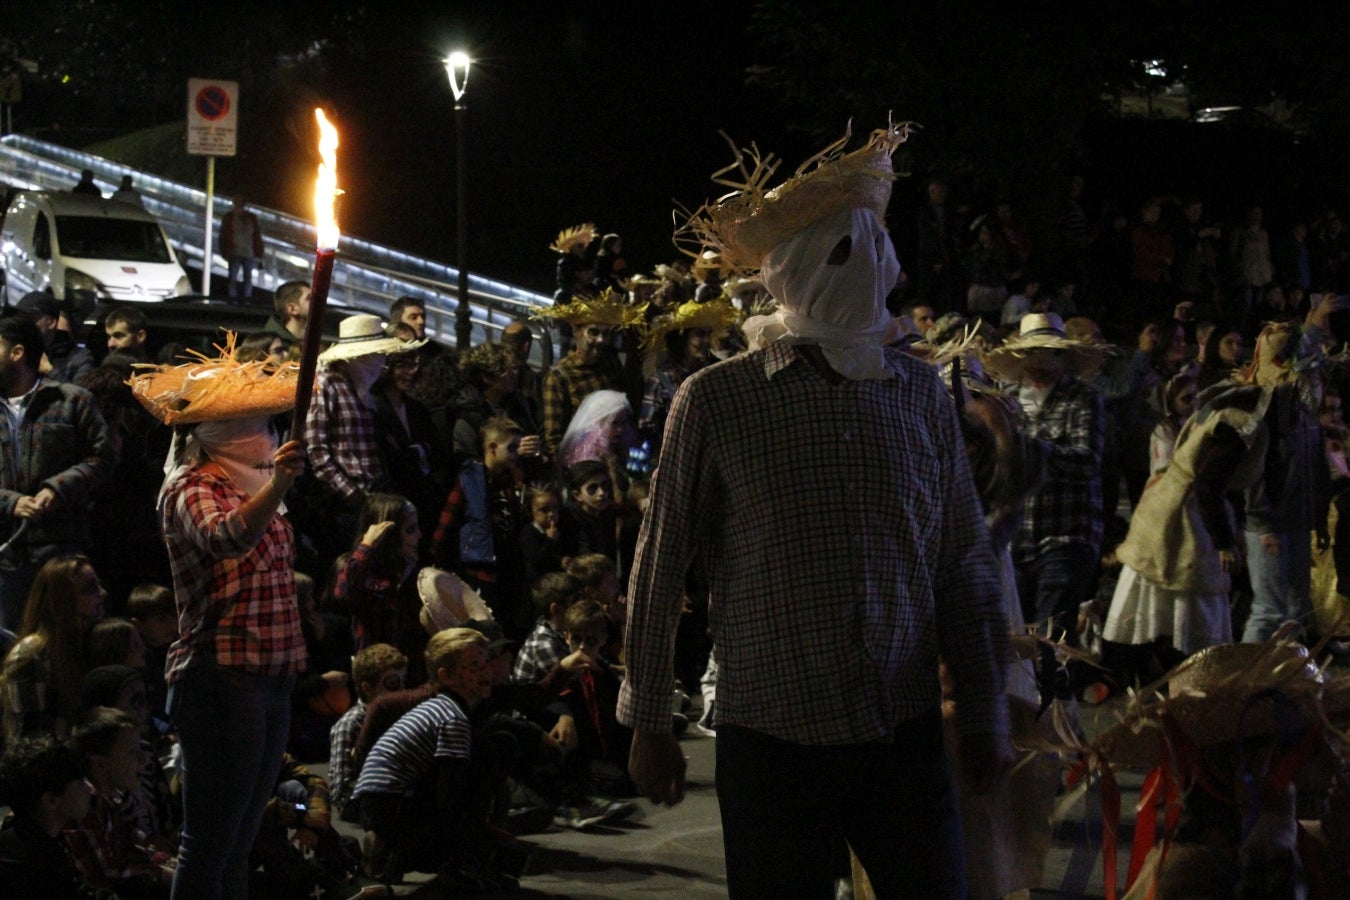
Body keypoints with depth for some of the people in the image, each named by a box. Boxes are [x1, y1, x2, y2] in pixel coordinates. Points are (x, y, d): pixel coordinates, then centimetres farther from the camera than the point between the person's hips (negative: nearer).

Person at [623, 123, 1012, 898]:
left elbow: (965, 567, 8)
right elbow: (661, 567, 0)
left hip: (906, 738, 3)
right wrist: (649, 724, 3)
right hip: (771, 743, -2)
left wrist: (987, 717, 9)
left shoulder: (921, 394, 4)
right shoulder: (717, 400, -5)